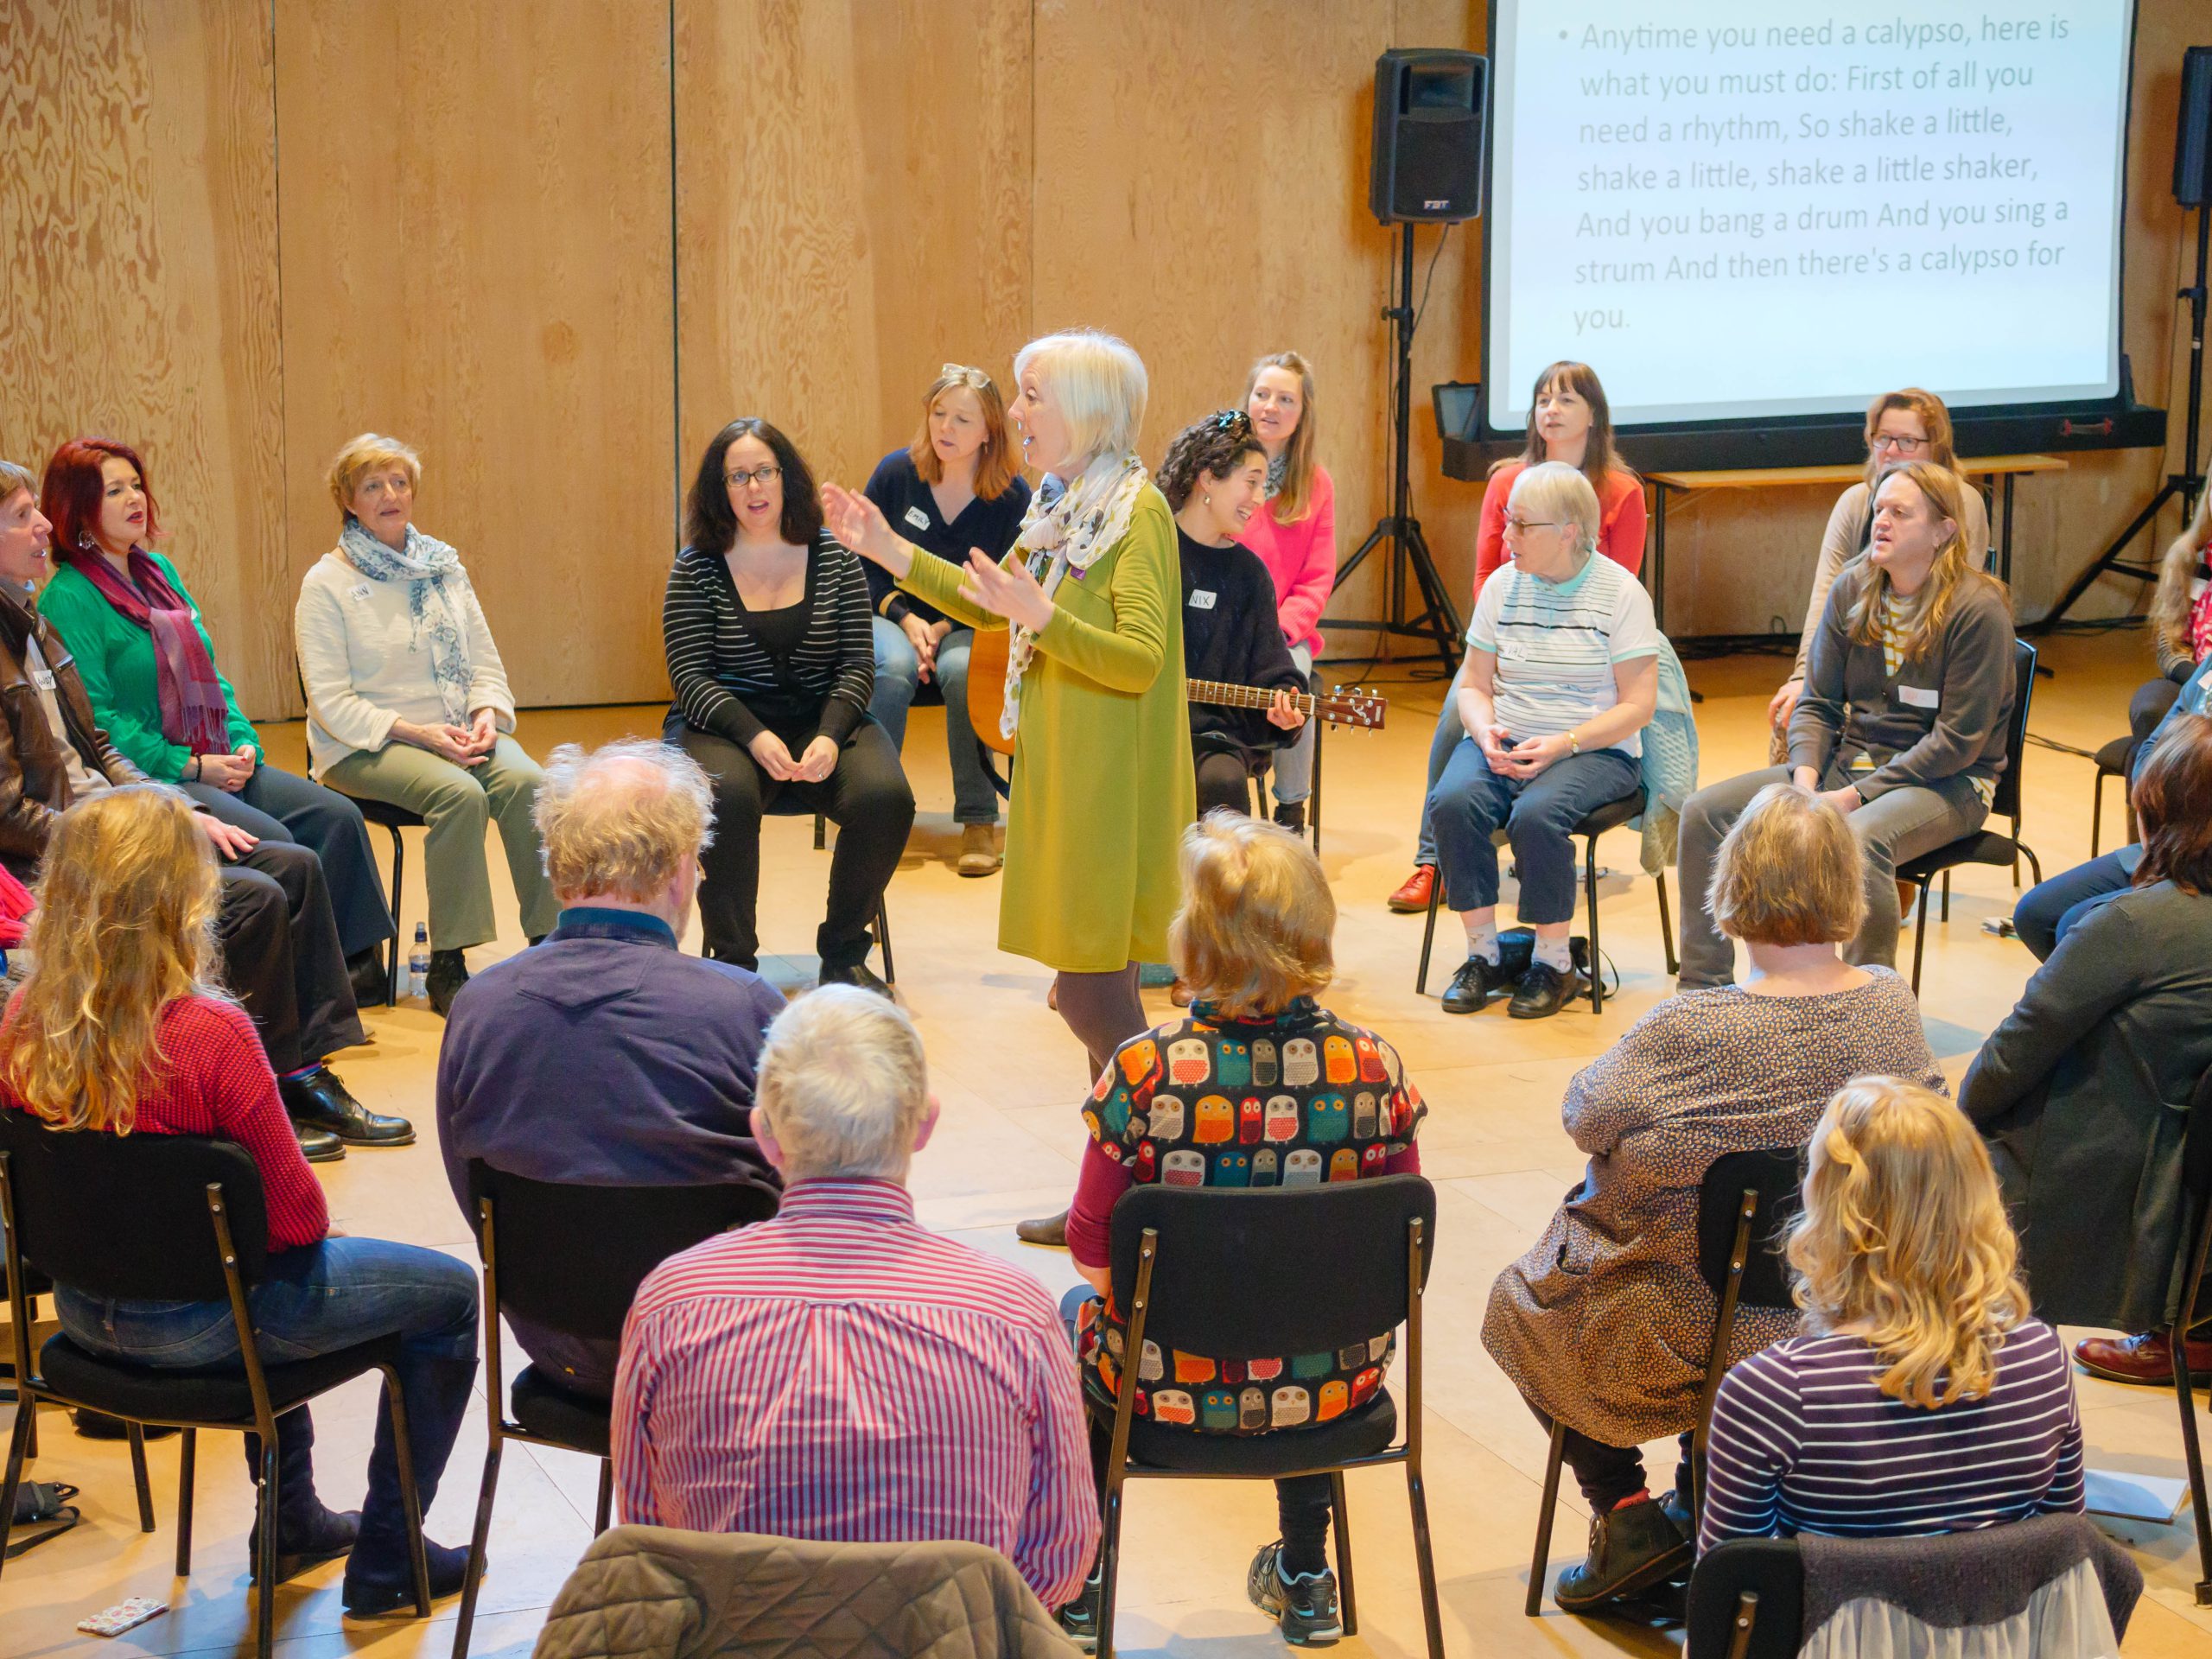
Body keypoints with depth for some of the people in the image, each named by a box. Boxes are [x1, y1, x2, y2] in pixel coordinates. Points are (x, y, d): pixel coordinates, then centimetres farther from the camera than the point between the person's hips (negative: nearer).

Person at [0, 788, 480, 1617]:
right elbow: (295, 1216, -20)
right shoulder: (207, 1034, -29)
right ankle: (385, 1565, 24)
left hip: (82, 1312, 7)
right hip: (193, 1324, -7)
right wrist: (309, 1225, 2)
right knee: (448, 1291, 15)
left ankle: (292, 1522, 49)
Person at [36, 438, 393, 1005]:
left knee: (337, 817, -10)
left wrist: (244, 741, 2)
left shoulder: (159, 572, 16)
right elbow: (93, 719, -15)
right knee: (272, 842, -26)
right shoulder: (69, 599, -9)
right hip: (144, 778, -8)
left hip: (215, 764, 8)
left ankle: (357, 963, -8)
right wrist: (189, 766, -15)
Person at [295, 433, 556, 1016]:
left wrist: (484, 718, -10)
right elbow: (331, 701, -10)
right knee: (461, 794, -33)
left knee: (525, 782, -27)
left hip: (460, 732, 4)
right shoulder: (326, 584, -2)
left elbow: (485, 664, 13)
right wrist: (419, 733, -20)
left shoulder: (444, 567, 13)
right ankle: (446, 968, -27)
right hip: (367, 745, -4)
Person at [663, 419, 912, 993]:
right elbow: (690, 676, -6)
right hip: (722, 724, -2)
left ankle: (843, 952, -5)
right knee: (727, 797, -36)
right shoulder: (697, 567, 0)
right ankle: (732, 961, -16)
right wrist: (754, 737, -22)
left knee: (886, 798, -27)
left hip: (822, 721, 2)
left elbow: (857, 666, 2)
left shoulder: (834, 559, 5)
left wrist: (830, 736, -17)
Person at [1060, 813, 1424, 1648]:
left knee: (1077, 1314, 33)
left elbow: (1091, 1251, -12)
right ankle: (1304, 1579, 50)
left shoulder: (1143, 1073, -21)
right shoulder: (1371, 1066, -14)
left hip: (1172, 1386, -2)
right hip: (1332, 1384, 2)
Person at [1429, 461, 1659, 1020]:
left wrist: (1562, 745, -20)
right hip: (1502, 743, 4)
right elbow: (1472, 684, 12)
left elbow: (1637, 705, -8)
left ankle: (1554, 963, -14)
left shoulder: (1620, 592, -5)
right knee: (1452, 802, -27)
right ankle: (1485, 954, -13)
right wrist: (1486, 730, -11)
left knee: (1536, 815, -34)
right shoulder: (1502, 585, 8)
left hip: (1596, 750, -4)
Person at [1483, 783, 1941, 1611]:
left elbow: (1584, 1114, -12)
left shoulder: (1690, 1032, -28)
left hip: (1698, 1339, -6)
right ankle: (1701, 1494, 37)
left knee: (1518, 1303, 24)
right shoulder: (1892, 1005, -12)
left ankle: (1625, 1511, 15)